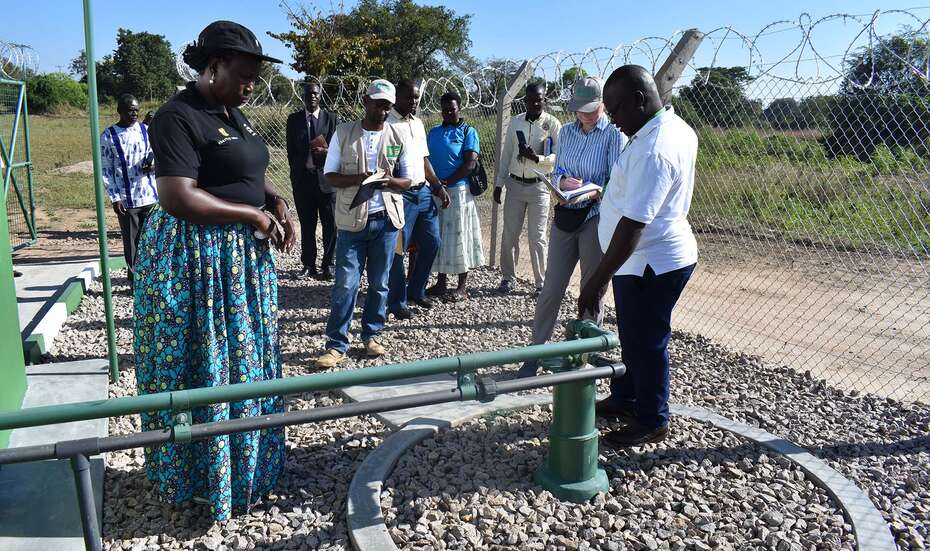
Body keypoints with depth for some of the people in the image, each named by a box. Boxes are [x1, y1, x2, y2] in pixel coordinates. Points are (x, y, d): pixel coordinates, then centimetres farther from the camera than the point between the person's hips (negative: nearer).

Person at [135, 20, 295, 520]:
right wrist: (255, 216, -18)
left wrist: (276, 203, 4)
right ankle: (203, 475, 21)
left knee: (246, 362, 16)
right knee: (207, 370, 3)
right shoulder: (180, 117, -16)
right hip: (198, 258, -9)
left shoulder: (232, 114, 12)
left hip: (244, 255, 9)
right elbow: (178, 198, -25)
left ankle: (250, 464, 32)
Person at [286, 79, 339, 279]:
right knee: (306, 225, 7)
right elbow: (291, 151, 10)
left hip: (327, 178, -1)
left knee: (330, 225, 1)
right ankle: (309, 265, 16)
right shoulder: (294, 119, 8)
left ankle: (328, 264, 12)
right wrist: (296, 174, 2)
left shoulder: (332, 118, 4)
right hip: (302, 179, 1)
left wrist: (325, 152, -16)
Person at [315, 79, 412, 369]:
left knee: (379, 283, 10)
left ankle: (372, 334, 24)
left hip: (386, 220, 2)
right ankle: (337, 345, 5)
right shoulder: (343, 132, 1)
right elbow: (330, 176, 0)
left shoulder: (397, 137, 5)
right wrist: (357, 178, -19)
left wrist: (388, 181, -16)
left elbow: (406, 181, 7)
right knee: (346, 284, -4)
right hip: (352, 221, -2)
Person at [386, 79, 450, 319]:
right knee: (398, 249, -1)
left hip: (424, 191, 8)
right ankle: (397, 302, 13)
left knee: (431, 242, 11)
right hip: (401, 194, -8)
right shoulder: (387, 124, -9)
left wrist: (438, 186, 13)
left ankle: (416, 291, 29)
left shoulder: (418, 123, 15)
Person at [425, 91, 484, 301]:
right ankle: (441, 282, 19)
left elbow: (470, 163, -10)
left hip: (457, 191, -5)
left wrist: (446, 182, -16)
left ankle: (463, 287, 7)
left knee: (458, 236, -1)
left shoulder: (468, 131, 0)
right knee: (438, 236, 9)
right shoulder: (434, 132, 15)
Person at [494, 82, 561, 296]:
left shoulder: (552, 124, -5)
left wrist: (536, 158, -26)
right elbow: (506, 154, 11)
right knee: (509, 234, 7)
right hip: (515, 184, 4)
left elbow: (559, 157, -9)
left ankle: (541, 282, 11)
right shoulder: (515, 122, 7)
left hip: (538, 186, -3)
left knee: (537, 238, 0)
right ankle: (508, 277, 20)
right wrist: (499, 184, 10)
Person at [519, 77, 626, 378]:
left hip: (595, 218, -4)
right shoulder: (566, 132, 9)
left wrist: (592, 192, -30)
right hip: (565, 216, 4)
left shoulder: (614, 135, -6)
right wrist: (564, 181, -13)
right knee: (551, 289, 4)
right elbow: (557, 172, 11)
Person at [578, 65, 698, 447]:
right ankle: (624, 399, 39)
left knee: (645, 343, 5)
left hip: (650, 264, -10)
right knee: (633, 336, 22)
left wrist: (598, 280, -29)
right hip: (663, 255, 10)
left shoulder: (652, 150, -28)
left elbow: (633, 225, -31)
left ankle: (652, 422, 22)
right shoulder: (677, 127, 6)